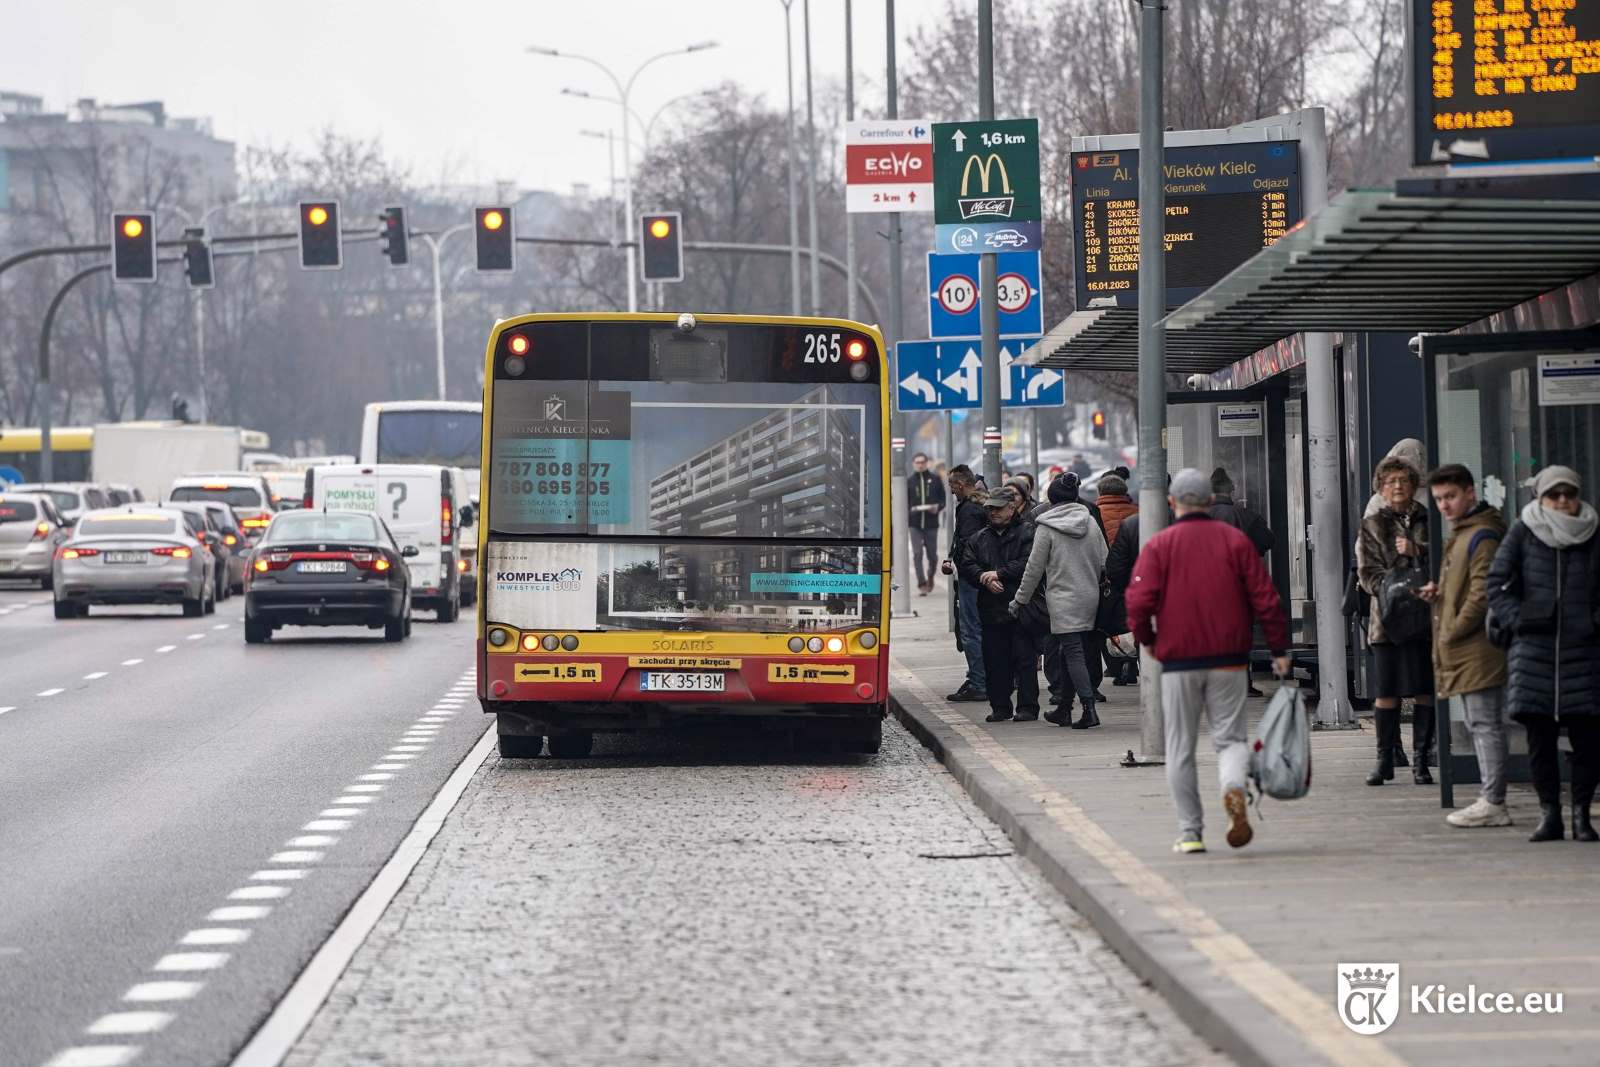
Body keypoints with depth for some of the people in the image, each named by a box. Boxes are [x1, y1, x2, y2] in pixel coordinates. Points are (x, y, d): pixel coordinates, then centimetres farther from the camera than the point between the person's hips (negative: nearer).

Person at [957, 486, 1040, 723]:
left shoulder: (1028, 533, -2)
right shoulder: (979, 538, 16)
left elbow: (1029, 563, -14)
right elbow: (966, 566, 9)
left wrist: (999, 574, -13)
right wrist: (984, 578, -10)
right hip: (991, 608, 5)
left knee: (1025, 659, -4)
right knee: (995, 661, 7)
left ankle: (1027, 706, -1)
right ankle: (1000, 706, 14)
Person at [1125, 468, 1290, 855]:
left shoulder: (1159, 546, -3)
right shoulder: (1235, 540, 3)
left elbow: (1139, 602, -11)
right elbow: (1265, 598, 0)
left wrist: (1147, 638, 8)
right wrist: (1279, 649, 5)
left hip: (1179, 662, -1)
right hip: (1229, 660, 1)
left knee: (1181, 747, 9)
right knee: (1230, 737, 7)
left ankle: (1190, 832, 8)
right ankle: (1234, 787, -25)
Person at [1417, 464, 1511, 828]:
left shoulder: (1481, 537, -13)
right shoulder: (1460, 535, 19)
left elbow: (1482, 594, -19)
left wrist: (1452, 632, -14)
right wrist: (1438, 593, 10)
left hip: (1479, 650, -11)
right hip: (1466, 652, 11)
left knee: (1486, 724, -9)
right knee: (1480, 726, 12)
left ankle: (1493, 803, -9)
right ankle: (1490, 798, 15)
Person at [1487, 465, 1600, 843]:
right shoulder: (1523, 533, 5)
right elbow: (1495, 581, 4)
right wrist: (1514, 619, -5)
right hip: (1534, 648, 0)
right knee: (1539, 734, 0)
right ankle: (1549, 813, 6)